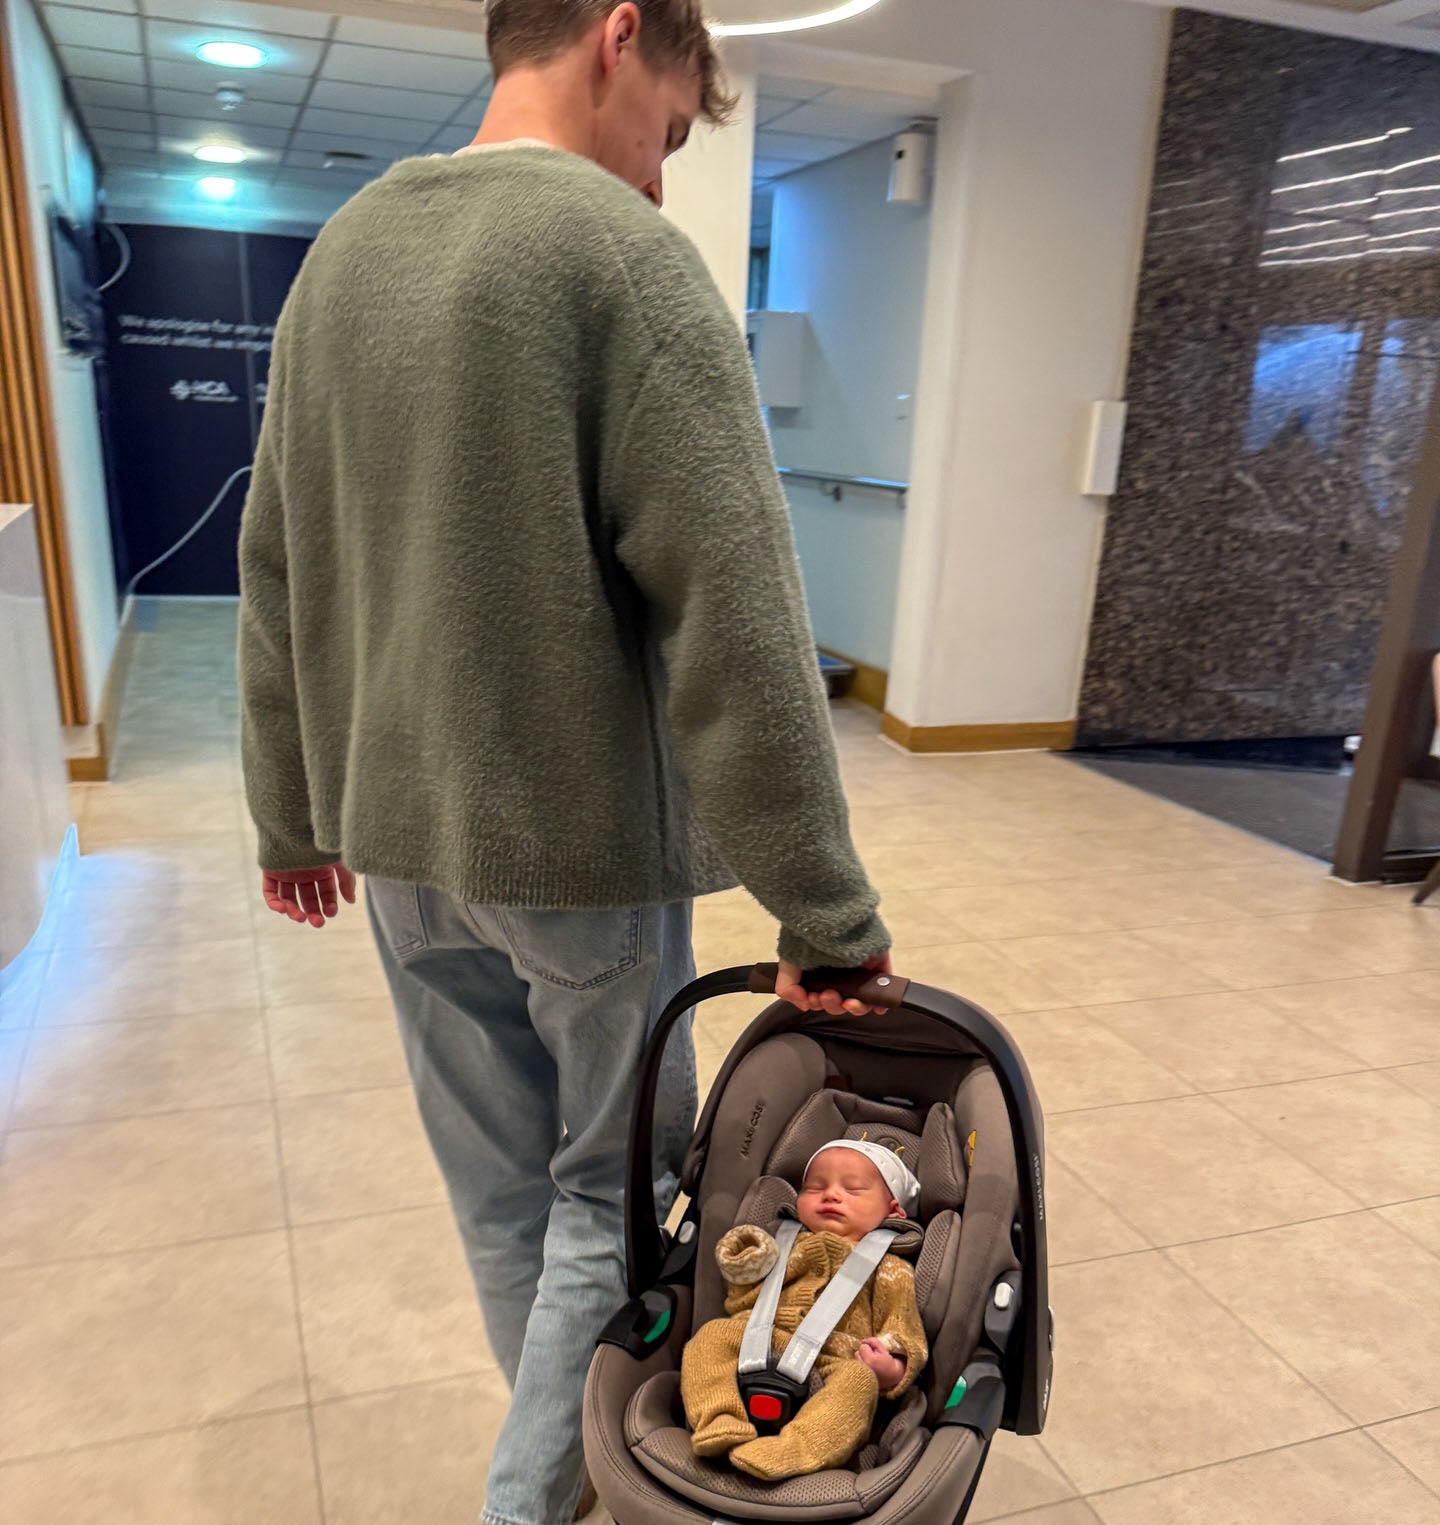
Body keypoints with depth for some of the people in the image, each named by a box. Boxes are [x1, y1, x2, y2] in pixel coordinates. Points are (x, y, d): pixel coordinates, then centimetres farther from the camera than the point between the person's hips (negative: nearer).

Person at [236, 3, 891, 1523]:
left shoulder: (339, 248, 10)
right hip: (578, 838, -6)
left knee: (495, 1182, 20)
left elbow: (274, 570, 12)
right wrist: (823, 908, -15)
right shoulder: (624, 254, -13)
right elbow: (735, 617, -20)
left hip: (397, 836, 7)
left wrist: (294, 812, 20)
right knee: (612, 1178, 14)